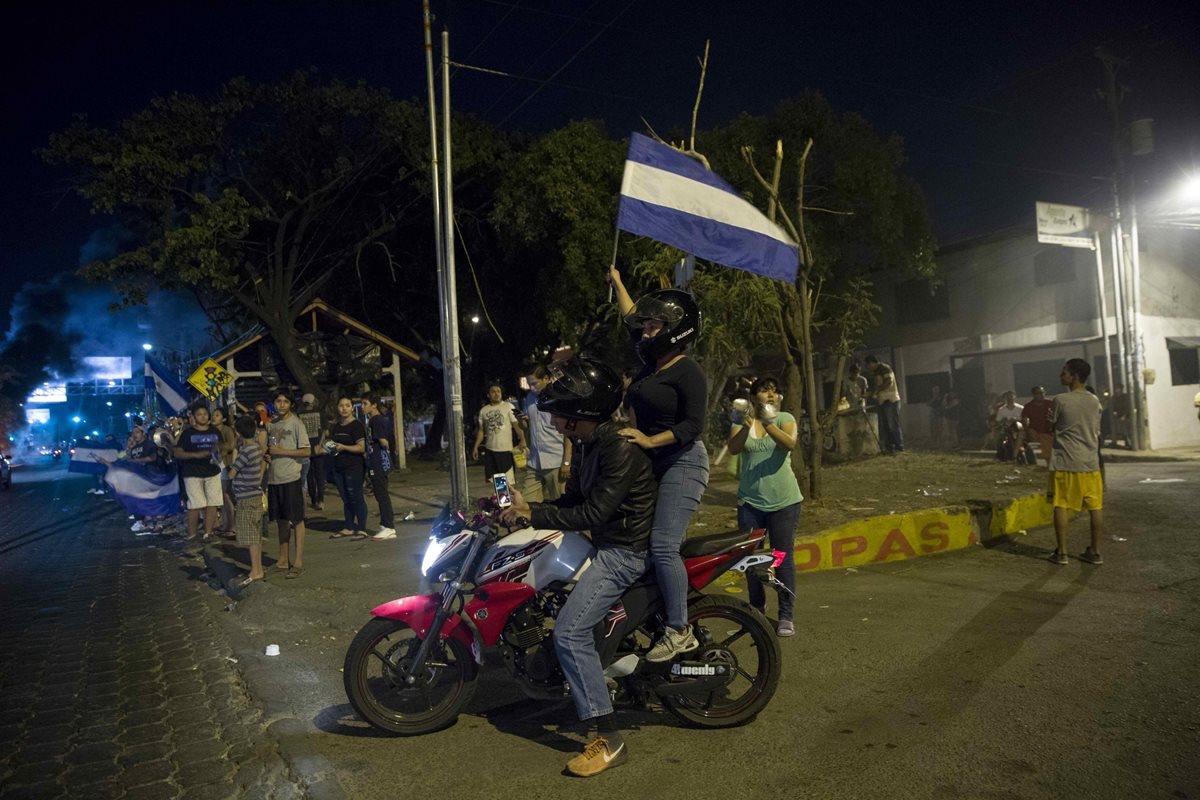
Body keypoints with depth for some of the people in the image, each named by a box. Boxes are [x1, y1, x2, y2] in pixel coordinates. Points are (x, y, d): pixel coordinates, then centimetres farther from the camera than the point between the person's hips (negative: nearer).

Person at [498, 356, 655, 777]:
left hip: (625, 551, -11)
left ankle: (610, 740, -11)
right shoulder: (588, 443, 8)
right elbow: (572, 499, 12)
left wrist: (532, 513, -21)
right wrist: (526, 510, -2)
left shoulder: (621, 448, -23)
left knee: (570, 632, -19)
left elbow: (593, 514, -26)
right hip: (605, 542, 11)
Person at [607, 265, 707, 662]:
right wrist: (617, 283, 37)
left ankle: (680, 632, -10)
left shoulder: (688, 372, -11)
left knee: (662, 545, -16)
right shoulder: (652, 362, 11)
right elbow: (631, 317, 26)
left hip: (682, 462, -9)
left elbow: (694, 425, -17)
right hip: (654, 464, 9)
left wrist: (650, 440, -24)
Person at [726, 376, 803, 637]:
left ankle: (786, 616, 6)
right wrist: (746, 426, -31)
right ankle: (757, 609, 24)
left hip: (784, 501, -2)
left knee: (783, 557, -2)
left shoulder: (784, 418, 1)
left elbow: (790, 443, -19)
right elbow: (733, 448, -13)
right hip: (750, 501, 2)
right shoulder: (743, 421, 5)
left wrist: (768, 424, -35)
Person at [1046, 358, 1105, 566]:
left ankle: (1061, 552, 3)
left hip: (1065, 461, -5)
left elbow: (1050, 427, 1)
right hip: (1090, 461, 5)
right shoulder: (1095, 401, 5)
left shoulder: (1060, 400, -10)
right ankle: (1095, 551, 14)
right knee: (1095, 506, 9)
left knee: (1060, 505, 2)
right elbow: (1097, 431, 13)